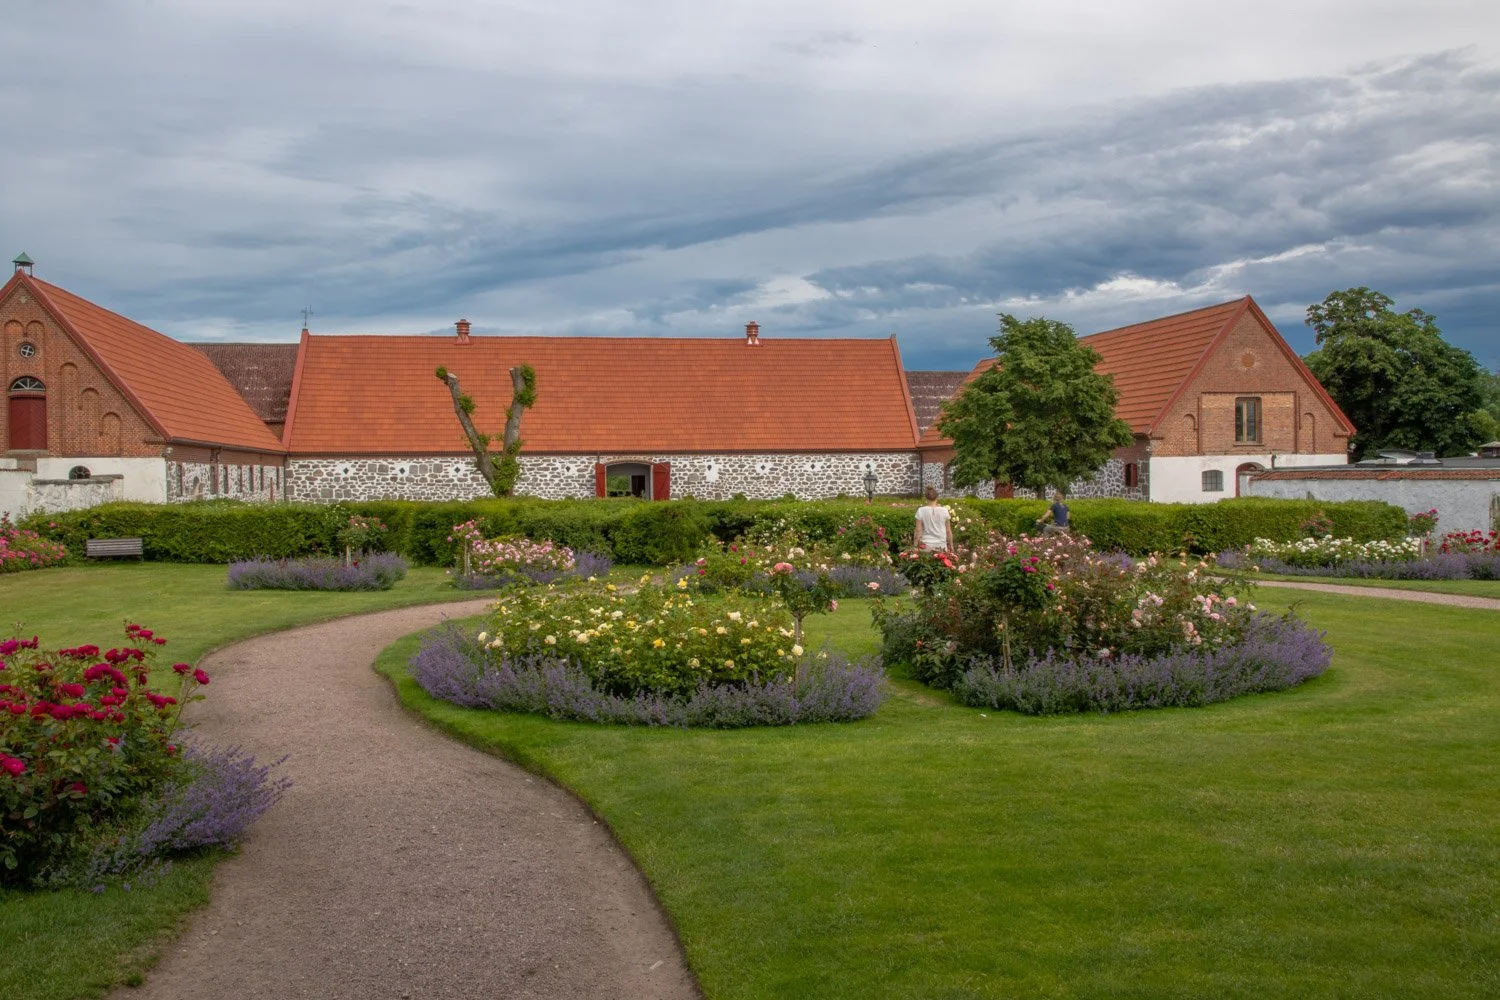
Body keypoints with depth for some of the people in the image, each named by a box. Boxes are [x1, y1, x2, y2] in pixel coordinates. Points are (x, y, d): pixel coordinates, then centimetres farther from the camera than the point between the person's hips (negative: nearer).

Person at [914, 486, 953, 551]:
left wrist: (917, 545, 5)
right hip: (941, 545, 1)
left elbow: (918, 530, -3)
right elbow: (948, 531, 4)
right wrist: (951, 545, 14)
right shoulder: (944, 510, -1)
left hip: (926, 545, -1)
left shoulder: (921, 511, -4)